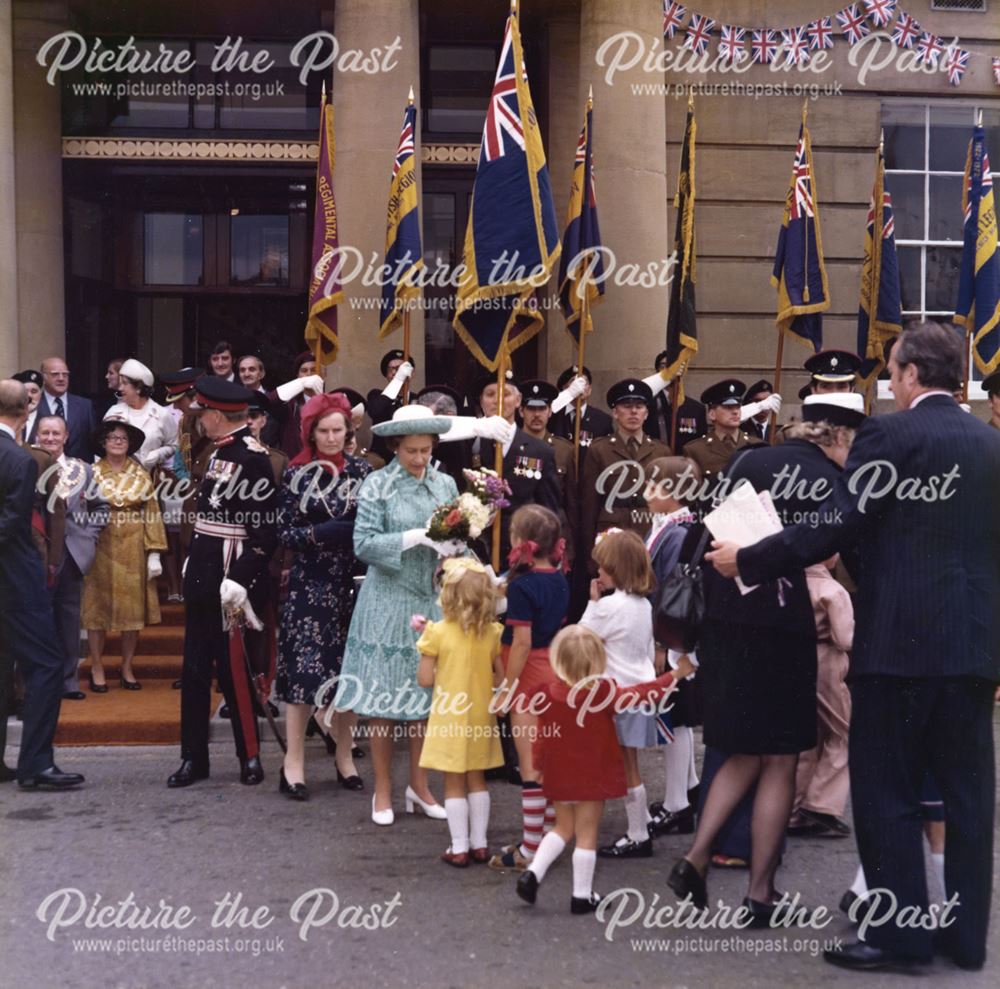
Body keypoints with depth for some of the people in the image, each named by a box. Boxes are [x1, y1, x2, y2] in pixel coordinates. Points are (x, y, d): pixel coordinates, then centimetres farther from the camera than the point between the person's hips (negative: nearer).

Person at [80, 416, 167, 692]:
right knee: (98, 607, 2)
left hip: (133, 548, 2)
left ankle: (127, 668, 16)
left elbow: (152, 514, 2)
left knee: (133, 607, 4)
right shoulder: (92, 474, 1)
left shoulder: (140, 475, 6)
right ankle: (97, 669, 11)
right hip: (101, 547, -1)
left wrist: (154, 553, -6)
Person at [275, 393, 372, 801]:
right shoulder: (296, 474, -1)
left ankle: (345, 756, 19)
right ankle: (294, 762, 4)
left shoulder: (361, 471, 5)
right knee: (306, 667, -4)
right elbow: (284, 533, -4)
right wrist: (323, 533, -17)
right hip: (310, 584, -3)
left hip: (352, 583, 3)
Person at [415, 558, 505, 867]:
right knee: (477, 780, 16)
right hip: (481, 719, 3)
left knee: (453, 784, 6)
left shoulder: (438, 632, -15)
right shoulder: (493, 633, -5)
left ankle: (459, 848, 9)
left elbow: (424, 679, -11)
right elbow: (501, 678, 1)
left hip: (449, 719, -3)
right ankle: (479, 844, 21)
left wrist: (425, 642, 4)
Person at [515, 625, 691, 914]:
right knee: (587, 835, 5)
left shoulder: (549, 691, -5)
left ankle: (533, 872, 6)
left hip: (559, 774, 4)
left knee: (564, 828, 20)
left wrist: (541, 765, 15)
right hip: (592, 775, -4)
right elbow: (638, 695, -11)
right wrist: (675, 674, -2)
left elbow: (543, 734, 1)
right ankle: (582, 896, 10)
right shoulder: (603, 692, -15)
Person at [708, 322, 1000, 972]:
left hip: (901, 637, -6)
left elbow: (837, 527, -14)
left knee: (886, 791, 3)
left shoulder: (890, 434, -8)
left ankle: (901, 932, 7)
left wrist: (748, 561, -5)